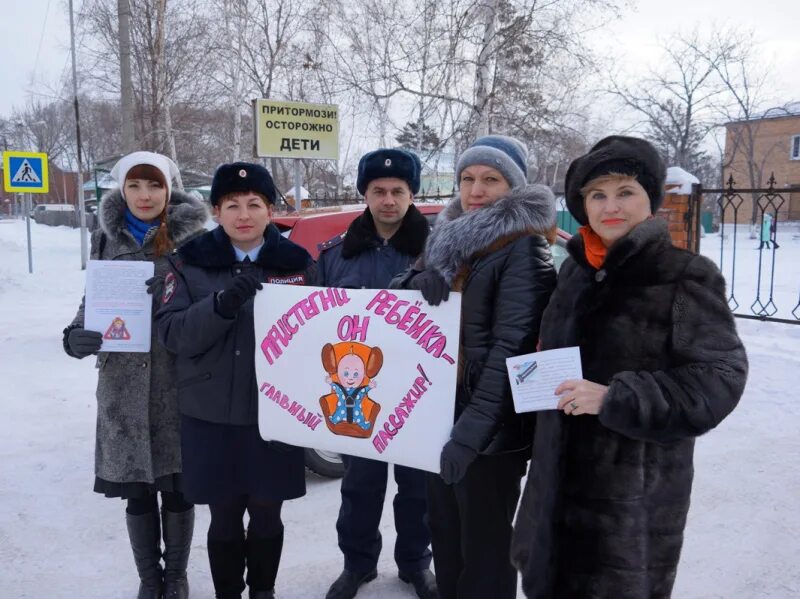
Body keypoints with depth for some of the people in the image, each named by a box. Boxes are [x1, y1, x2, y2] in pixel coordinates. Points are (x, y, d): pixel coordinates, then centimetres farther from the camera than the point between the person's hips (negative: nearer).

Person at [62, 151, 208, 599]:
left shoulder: (191, 239, -3)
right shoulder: (108, 239, 6)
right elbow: (93, 301, 13)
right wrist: (76, 336, -7)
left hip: (179, 385, -2)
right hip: (124, 386, 2)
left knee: (178, 487, 8)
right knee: (137, 490, 11)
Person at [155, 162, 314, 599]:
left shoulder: (297, 262, -1)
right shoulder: (190, 262, -1)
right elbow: (170, 333, -9)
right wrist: (220, 306, -26)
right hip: (211, 416, 0)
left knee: (266, 515, 14)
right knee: (224, 518, 12)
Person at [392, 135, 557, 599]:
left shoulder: (524, 247, -13)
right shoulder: (450, 237, 11)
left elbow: (510, 347, -20)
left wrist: (474, 426, -26)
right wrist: (421, 279, -15)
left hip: (492, 425, -7)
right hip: (440, 410, 8)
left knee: (484, 545, 6)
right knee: (445, 534, 20)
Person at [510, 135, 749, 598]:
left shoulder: (686, 277, -12)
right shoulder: (576, 269, 7)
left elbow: (721, 378, -16)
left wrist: (616, 399, -23)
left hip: (638, 483, -6)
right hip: (562, 470, 6)